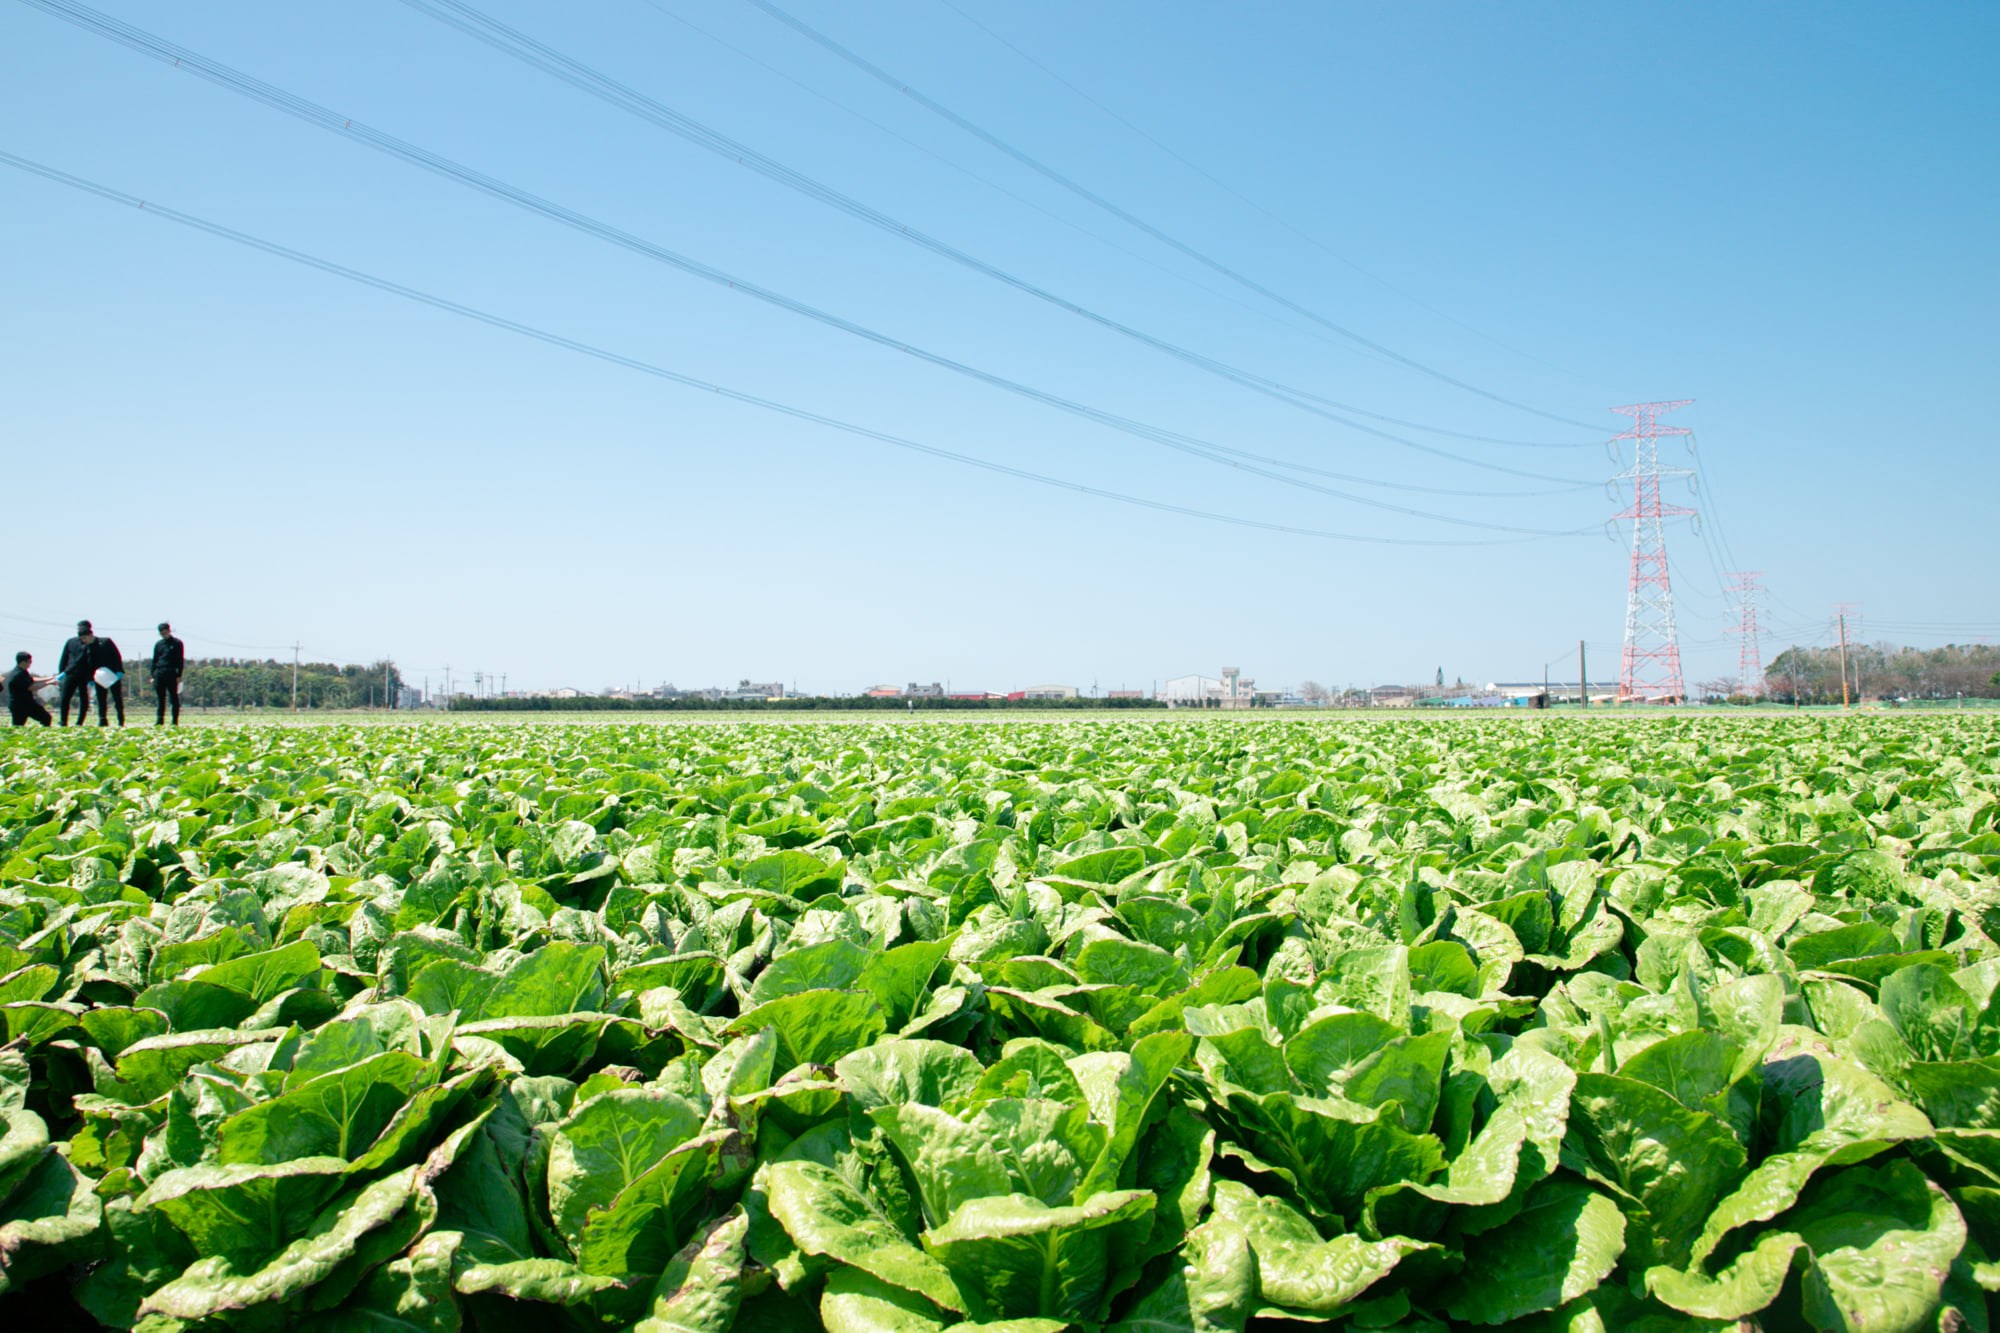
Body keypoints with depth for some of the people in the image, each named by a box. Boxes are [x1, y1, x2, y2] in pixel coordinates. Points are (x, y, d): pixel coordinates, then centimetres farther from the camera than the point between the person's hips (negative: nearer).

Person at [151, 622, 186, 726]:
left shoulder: (177, 643, 3)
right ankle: (159, 720, 5)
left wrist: (179, 676, -6)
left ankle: (175, 721, 2)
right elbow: (154, 661, 16)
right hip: (159, 674, 4)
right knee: (160, 698, 3)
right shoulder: (158, 644, 14)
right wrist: (153, 676, 9)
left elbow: (181, 660, 0)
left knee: (174, 698, -1)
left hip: (171, 674, -4)